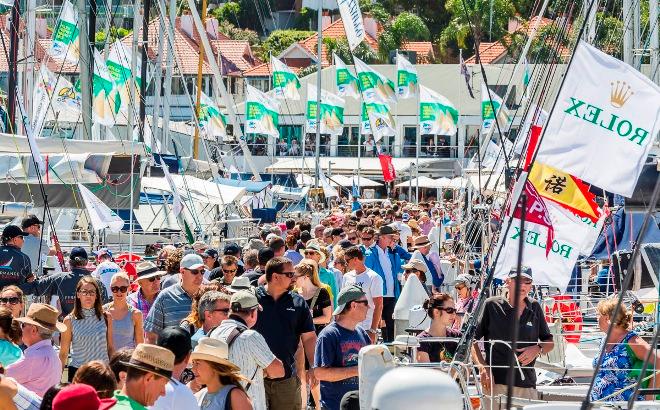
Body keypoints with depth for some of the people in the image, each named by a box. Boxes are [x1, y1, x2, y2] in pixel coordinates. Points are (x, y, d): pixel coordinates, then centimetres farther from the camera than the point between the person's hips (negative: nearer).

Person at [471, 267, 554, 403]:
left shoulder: (535, 308, 12)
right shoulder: (492, 305, 0)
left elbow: (549, 342, 21)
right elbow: (472, 339, 1)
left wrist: (538, 349, -1)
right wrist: (482, 367, -11)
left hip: (527, 385, 4)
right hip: (496, 383, -4)